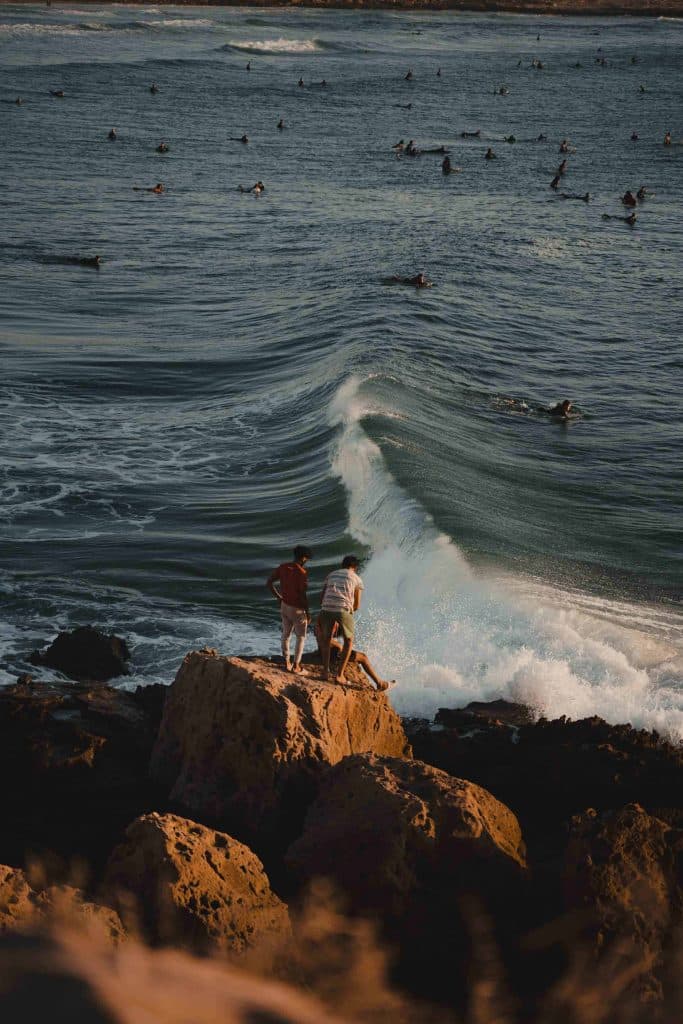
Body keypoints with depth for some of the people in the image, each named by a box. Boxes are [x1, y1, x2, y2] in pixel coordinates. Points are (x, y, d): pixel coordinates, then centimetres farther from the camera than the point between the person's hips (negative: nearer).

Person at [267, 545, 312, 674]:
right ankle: (296, 665, 10)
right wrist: (308, 612, -12)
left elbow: (268, 583, 0)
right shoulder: (302, 573, -23)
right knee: (301, 637, 9)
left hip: (284, 606, 6)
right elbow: (302, 595, -23)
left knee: (286, 634, 20)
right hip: (297, 609, -6)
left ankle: (287, 662, 25)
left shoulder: (283, 567, -3)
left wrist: (278, 597, 9)